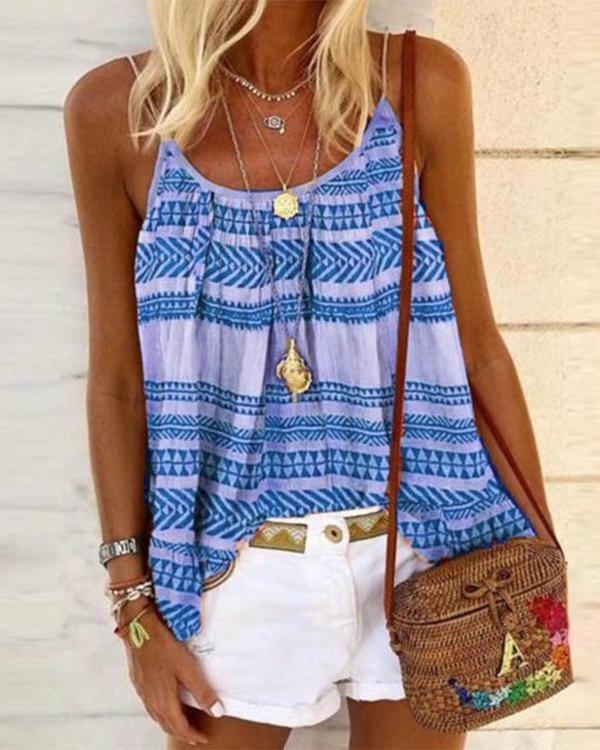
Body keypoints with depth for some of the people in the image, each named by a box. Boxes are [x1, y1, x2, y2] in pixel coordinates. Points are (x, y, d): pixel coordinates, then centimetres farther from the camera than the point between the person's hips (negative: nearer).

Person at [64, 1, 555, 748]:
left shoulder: (420, 83, -8)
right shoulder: (115, 109, -9)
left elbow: (475, 342, -2)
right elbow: (116, 377, -4)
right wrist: (134, 603, -2)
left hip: (420, 554, 1)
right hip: (242, 573, 0)